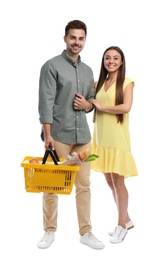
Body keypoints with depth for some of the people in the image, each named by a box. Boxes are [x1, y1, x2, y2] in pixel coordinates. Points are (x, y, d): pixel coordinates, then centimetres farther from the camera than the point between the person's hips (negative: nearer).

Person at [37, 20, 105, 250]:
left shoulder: (88, 70, 16)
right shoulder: (52, 66, -4)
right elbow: (46, 102, -11)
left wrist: (87, 105, -2)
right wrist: (47, 134, -17)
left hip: (83, 135, 6)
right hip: (59, 135, -5)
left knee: (84, 185, 7)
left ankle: (86, 232, 16)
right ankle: (50, 231, 16)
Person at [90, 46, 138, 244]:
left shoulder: (126, 82, -2)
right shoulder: (99, 83, 14)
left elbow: (126, 107, -15)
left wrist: (102, 107, -8)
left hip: (117, 138, -5)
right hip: (100, 137, 6)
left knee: (118, 182, 0)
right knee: (109, 182, 11)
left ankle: (121, 225, 15)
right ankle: (126, 220, 27)